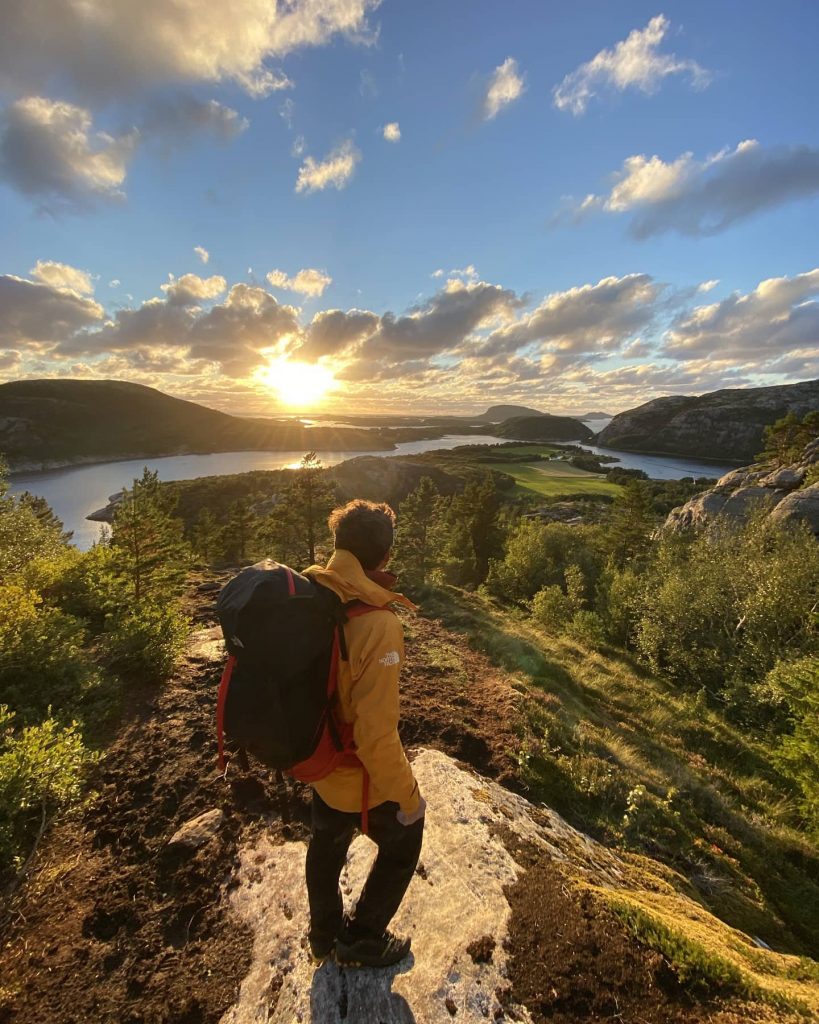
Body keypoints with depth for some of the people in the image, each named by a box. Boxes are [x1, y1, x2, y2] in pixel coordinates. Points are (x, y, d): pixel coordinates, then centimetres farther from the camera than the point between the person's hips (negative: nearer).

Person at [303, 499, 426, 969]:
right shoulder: (378, 625, -36)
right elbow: (377, 733, -31)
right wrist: (408, 794, -16)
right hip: (362, 773, -6)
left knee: (327, 843, 32)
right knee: (402, 843, 25)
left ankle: (325, 933, 57)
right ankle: (362, 939, 45)